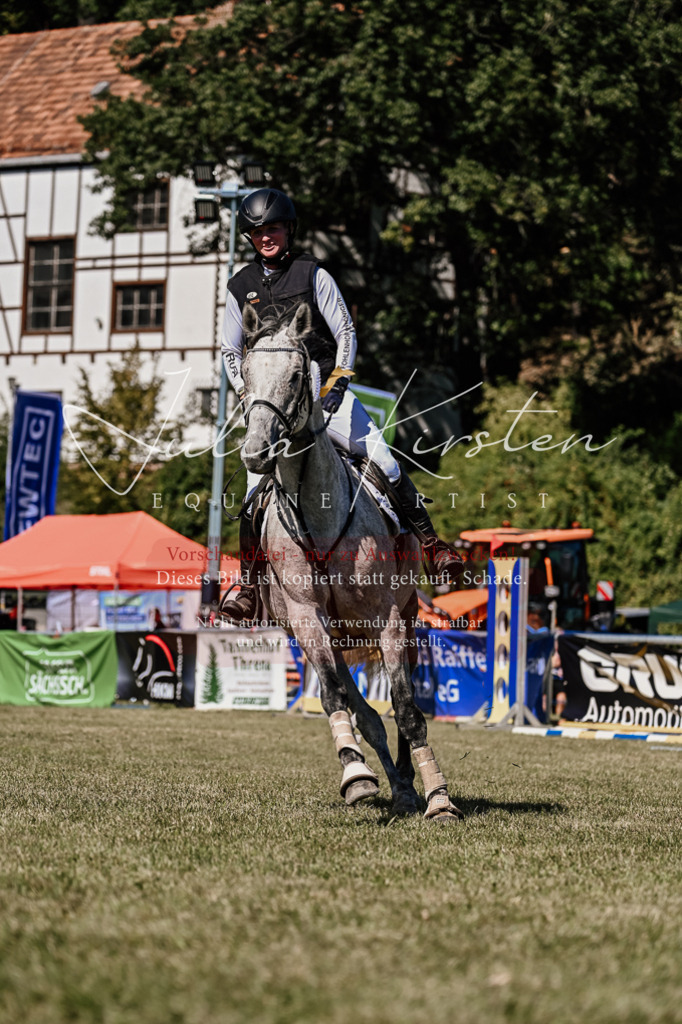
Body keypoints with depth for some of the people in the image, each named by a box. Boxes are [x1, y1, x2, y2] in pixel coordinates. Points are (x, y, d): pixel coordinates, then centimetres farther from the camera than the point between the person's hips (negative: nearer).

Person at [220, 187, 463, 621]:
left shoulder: (313, 274, 2)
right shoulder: (241, 287, 8)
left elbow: (346, 331, 3)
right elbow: (230, 351, 16)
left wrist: (339, 381, -8)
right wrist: (248, 393, 3)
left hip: (324, 387, -1)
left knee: (383, 458, -12)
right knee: (258, 484, -11)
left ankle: (431, 545, -2)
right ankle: (249, 585, 0)